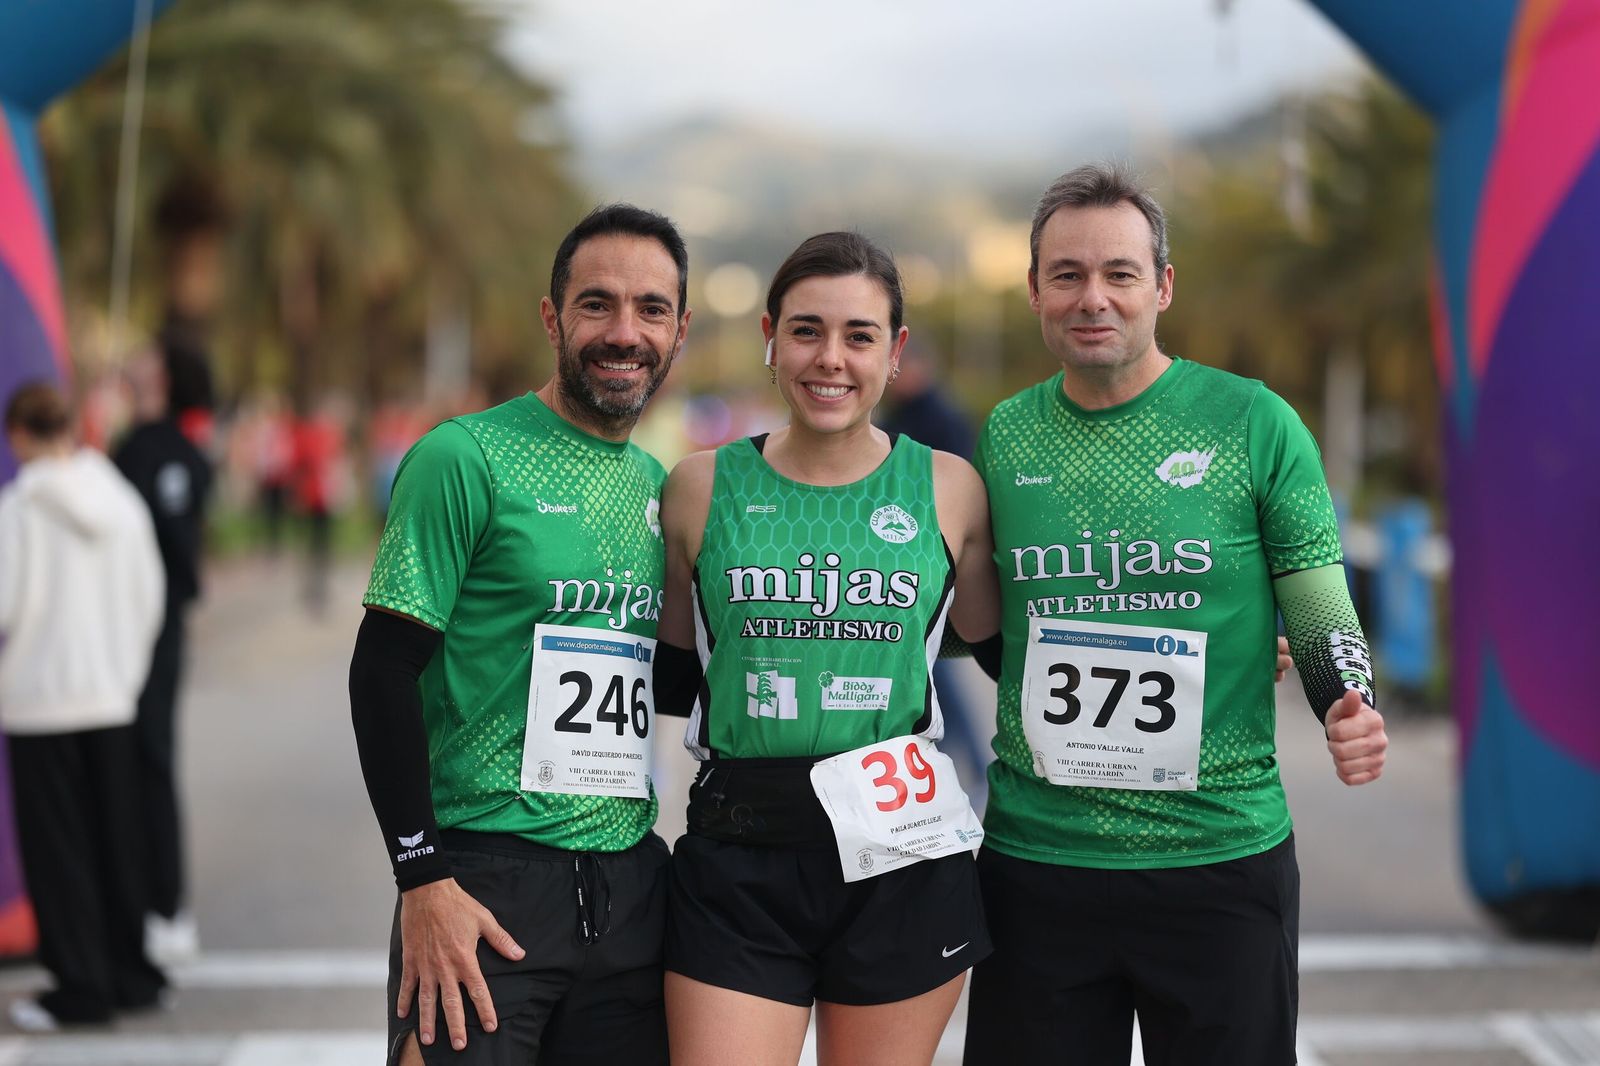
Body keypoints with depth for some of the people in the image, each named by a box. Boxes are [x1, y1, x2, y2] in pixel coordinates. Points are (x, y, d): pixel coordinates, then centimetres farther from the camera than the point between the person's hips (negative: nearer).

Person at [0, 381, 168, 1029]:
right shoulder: (124, 503, 2)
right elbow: (148, 601, 8)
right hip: (112, 699, 5)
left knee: (57, 852, 4)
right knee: (117, 844, 13)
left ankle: (81, 987, 7)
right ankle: (130, 974, 20)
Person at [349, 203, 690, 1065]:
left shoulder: (658, 484, 12)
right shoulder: (467, 458, -7)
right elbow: (383, 671, -11)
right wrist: (424, 880, -15)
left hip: (629, 887, 6)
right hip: (486, 880, -6)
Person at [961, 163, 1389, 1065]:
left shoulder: (1255, 423, -4)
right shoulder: (1003, 437, 5)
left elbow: (1323, 610, -1)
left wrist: (1352, 711, -18)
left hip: (1222, 854, -2)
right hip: (1036, 858, 2)